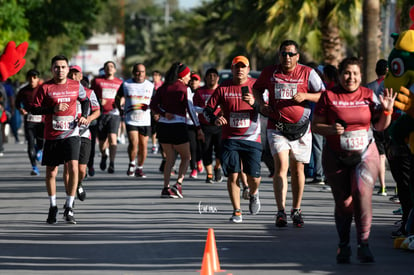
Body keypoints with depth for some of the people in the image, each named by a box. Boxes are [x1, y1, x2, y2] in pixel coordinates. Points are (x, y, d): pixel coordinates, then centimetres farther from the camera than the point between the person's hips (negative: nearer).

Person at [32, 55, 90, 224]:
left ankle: (69, 208, -6)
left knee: (73, 168, -15)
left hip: (71, 134, 0)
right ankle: (53, 208, 25)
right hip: (52, 136, 0)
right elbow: (34, 109, -4)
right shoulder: (45, 88, -2)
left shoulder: (76, 86, 4)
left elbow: (85, 100, 23)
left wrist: (84, 116, 6)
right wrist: (53, 109, -16)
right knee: (51, 173, 6)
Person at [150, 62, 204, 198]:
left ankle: (166, 187, 6)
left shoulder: (163, 88, 9)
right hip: (178, 125, -5)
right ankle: (178, 184, -7)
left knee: (170, 158, 15)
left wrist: (164, 113, -10)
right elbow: (190, 108, -10)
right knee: (186, 157, 11)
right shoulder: (183, 88, -5)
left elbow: (153, 104, -1)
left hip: (163, 126, 5)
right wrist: (198, 128, -9)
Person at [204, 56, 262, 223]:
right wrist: (215, 119, -14)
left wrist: (254, 102, -23)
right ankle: (237, 211, 7)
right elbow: (208, 108, 8)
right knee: (232, 176, -6)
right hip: (230, 139, 1)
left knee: (254, 178, -3)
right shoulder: (223, 88, 4)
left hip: (252, 139, -1)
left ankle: (253, 194, 33)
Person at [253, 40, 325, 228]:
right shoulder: (269, 72, 4)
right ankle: (281, 212, -19)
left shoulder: (307, 73, -1)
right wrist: (261, 103, 3)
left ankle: (296, 210, 25)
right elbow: (257, 88, 22)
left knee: (297, 169, 10)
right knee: (281, 166, -15)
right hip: (277, 127, 0)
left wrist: (305, 96, -18)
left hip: (300, 128, 1)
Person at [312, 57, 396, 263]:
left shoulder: (368, 96, 4)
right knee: (343, 201, 1)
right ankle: (343, 246, 20)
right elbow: (315, 125, 1)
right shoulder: (329, 96, -1)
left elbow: (380, 126, 9)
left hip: (365, 155, 0)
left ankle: (363, 244, -16)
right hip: (336, 157, 0)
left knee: (362, 192, -20)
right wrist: (330, 129, -18)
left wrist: (387, 110, -9)